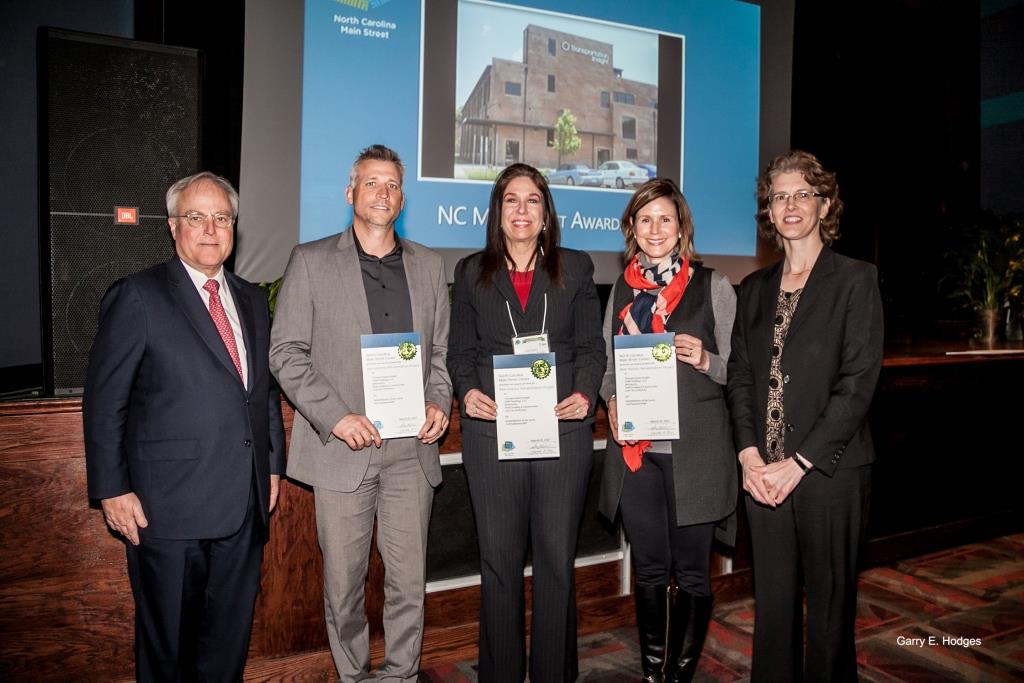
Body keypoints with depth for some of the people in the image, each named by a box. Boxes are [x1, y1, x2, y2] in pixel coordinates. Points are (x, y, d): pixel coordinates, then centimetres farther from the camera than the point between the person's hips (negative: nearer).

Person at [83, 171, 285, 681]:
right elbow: (103, 401, -8)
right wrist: (112, 490, -10)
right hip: (168, 507, -5)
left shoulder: (250, 299, 11)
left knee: (230, 638, 17)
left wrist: (272, 465, 12)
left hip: (244, 504, 5)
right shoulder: (137, 297, -7)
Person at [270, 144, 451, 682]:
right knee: (343, 583, 9)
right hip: (342, 449, -2)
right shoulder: (311, 260, 3)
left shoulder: (428, 265, 12)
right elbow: (286, 352, -2)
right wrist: (334, 416, -13)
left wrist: (439, 403, -2)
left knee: (409, 582, 7)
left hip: (412, 449, 2)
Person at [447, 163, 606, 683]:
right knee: (499, 558, 8)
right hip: (491, 431, 1)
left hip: (563, 428, 0)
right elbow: (460, 350, 10)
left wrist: (585, 393, -10)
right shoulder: (471, 272, 12)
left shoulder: (576, 268, 10)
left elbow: (592, 346, 7)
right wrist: (467, 391, -9)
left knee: (557, 557, 6)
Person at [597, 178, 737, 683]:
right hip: (635, 449, 3)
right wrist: (612, 400, -4)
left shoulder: (713, 286, -1)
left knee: (690, 573, 7)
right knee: (649, 570, 14)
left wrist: (705, 360, -19)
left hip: (693, 450, -3)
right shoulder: (622, 289, 10)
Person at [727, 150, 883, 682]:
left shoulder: (856, 279, -1)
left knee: (829, 604, 7)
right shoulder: (754, 288, 13)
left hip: (829, 471, -3)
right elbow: (740, 375, 9)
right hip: (763, 473, 4)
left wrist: (797, 463, -13)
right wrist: (750, 456, -4)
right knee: (772, 603, 11)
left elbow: (857, 384, -9)